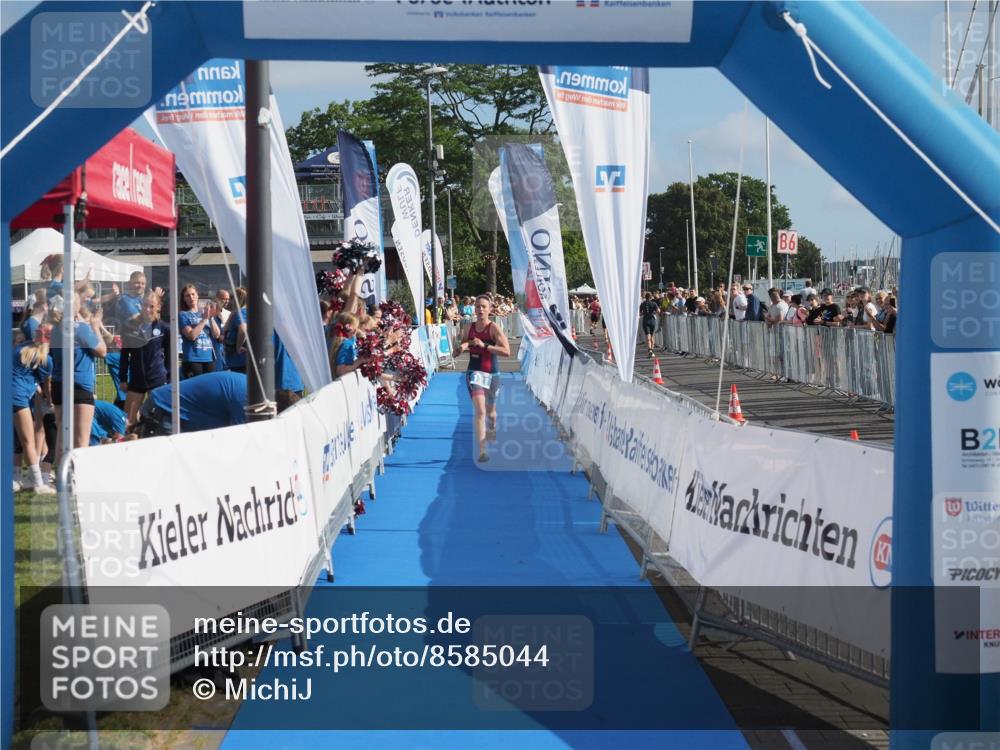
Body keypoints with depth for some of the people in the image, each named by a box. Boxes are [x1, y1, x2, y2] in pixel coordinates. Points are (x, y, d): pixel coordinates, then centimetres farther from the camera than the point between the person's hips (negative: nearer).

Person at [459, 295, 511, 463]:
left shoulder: (494, 328, -11)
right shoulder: (470, 327, 1)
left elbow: (506, 351, -19)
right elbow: (465, 344, 19)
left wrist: (484, 345, -26)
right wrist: (464, 346, -6)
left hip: (492, 374, -1)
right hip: (474, 372, 1)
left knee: (490, 410, 20)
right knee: (479, 410, -16)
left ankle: (492, 429, 55)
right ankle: (482, 450, -21)